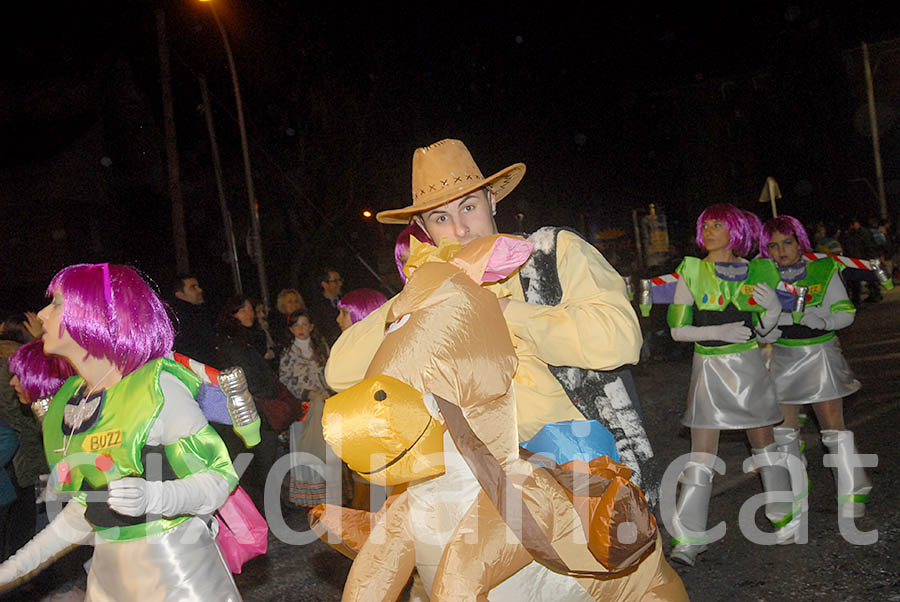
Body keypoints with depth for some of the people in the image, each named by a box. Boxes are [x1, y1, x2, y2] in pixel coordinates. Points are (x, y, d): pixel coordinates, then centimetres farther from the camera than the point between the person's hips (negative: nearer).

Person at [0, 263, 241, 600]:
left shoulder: (157, 386, -16)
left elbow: (219, 478, -16)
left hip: (180, 572, -6)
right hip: (108, 575, 6)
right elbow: (85, 508, 14)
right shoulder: (67, 402, 5)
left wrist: (151, 496, -33)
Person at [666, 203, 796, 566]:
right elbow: (677, 329, -5)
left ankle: (784, 516, 33)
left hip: (747, 365, 2)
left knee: (764, 443, 13)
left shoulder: (755, 272, 4)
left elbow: (763, 328, 12)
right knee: (702, 453, -4)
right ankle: (688, 539, 2)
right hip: (709, 368, -2)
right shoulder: (691, 272, -3)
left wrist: (774, 309, -9)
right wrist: (719, 332, -18)